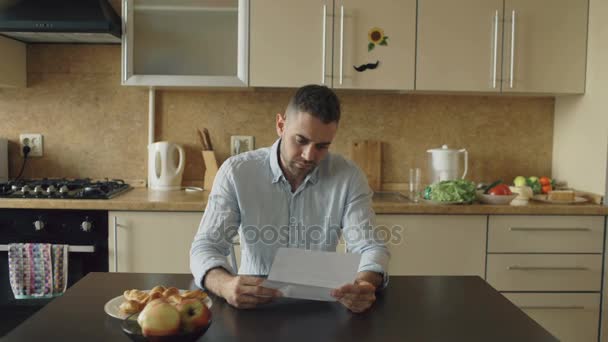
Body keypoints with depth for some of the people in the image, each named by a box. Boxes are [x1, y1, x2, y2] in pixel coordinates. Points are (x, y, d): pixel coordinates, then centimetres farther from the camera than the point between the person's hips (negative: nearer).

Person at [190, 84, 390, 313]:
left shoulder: (349, 177, -6)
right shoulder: (236, 172, -9)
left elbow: (370, 247, -9)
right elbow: (206, 246, -12)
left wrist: (366, 284, -33)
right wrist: (225, 284, -35)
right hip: (253, 305, 0)